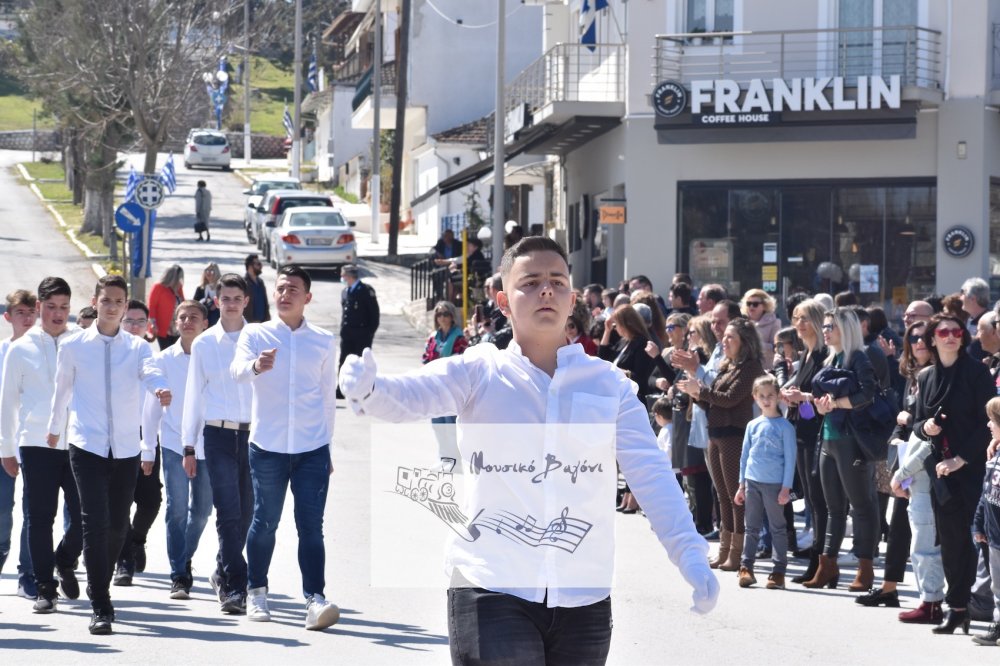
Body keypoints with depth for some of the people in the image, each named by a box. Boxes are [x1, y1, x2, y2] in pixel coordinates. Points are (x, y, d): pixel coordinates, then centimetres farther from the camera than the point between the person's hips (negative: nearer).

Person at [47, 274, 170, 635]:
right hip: (87, 445, -2)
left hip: (126, 447, 2)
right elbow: (62, 389, 17)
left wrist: (160, 388, -39)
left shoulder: (137, 347, 5)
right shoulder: (73, 347, 3)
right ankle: (101, 608, -14)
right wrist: (55, 428, 28)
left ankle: (99, 587, 33)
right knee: (95, 522, -13)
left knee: (118, 524, 9)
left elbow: (150, 371, -16)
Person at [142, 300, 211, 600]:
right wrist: (147, 450, 4)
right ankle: (179, 577, -3)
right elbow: (152, 406, 5)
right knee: (177, 508, -7)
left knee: (202, 508, 8)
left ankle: (185, 558, 31)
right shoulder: (164, 359, 1)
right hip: (173, 443, -1)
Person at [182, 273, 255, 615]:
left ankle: (223, 574, 26)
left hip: (252, 434, 1)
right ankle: (236, 587, -11)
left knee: (245, 513, 6)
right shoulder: (204, 344, 7)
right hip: (218, 436, -1)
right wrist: (189, 446, 8)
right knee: (228, 512, -10)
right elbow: (194, 395, 10)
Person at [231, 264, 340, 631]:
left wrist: (328, 443, 14)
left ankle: (315, 599, -12)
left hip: (312, 448, 1)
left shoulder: (324, 340, 9)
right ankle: (256, 593, 22)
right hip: (267, 445, -1)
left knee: (311, 526, -6)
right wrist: (256, 366, -37)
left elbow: (329, 396, 14)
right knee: (265, 522, 7)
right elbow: (237, 370, -15)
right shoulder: (255, 334, 3)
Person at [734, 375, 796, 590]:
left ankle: (778, 571, 2)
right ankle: (746, 567, 10)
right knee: (751, 527, 7)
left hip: (774, 484, -4)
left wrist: (786, 488, -9)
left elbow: (790, 458, -4)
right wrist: (741, 485, 13)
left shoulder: (784, 426, -3)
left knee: (777, 528, 1)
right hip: (752, 482, 4)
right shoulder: (752, 425, 11)